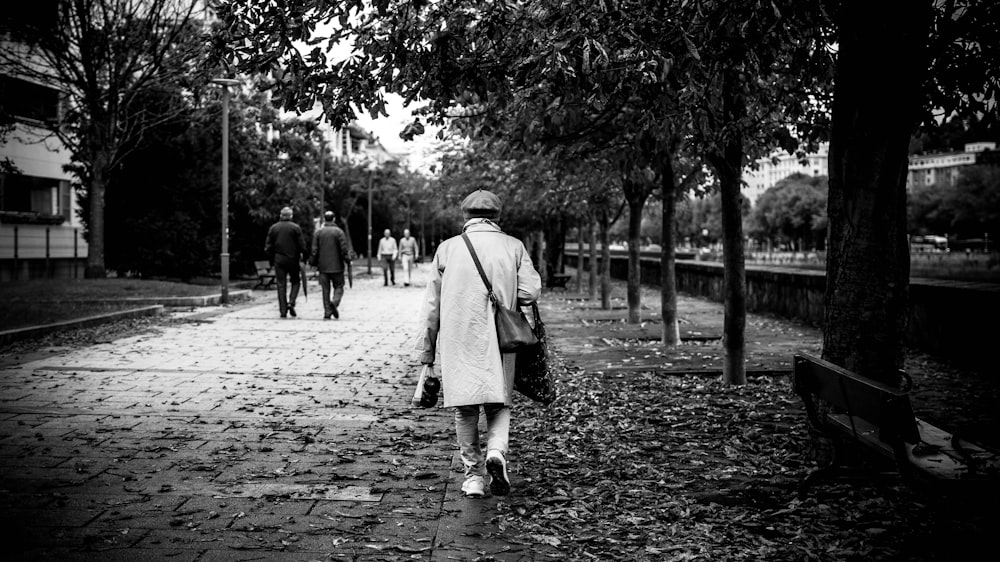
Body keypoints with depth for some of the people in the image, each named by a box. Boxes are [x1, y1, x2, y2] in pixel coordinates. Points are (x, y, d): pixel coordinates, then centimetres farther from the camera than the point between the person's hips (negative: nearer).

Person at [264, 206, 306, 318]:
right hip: (293, 259, -2)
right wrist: (302, 256, 7)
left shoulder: (273, 228, 5)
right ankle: (291, 302, -6)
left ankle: (283, 311, 1)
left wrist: (271, 260, 12)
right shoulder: (295, 228, -4)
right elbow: (302, 246, -7)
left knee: (281, 285, 4)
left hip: (278, 260, 2)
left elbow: (268, 247, 5)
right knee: (295, 281, 15)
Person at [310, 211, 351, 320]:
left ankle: (327, 313, 1)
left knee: (325, 290, 6)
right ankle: (334, 303, -22)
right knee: (338, 287, 6)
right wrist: (348, 260, 0)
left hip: (323, 266, 2)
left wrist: (313, 263, 10)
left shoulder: (318, 233, 5)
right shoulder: (339, 232, -4)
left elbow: (314, 250, 2)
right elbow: (344, 249, -9)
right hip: (337, 266, -2)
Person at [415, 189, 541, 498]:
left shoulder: (448, 248, 4)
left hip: (458, 341, 0)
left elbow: (432, 305, 5)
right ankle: (496, 451, -13)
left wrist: (426, 353, 12)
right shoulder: (514, 246, 4)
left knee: (465, 409, 10)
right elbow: (530, 291, -8)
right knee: (499, 403, 13)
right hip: (499, 340, 0)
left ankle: (474, 475, 12)